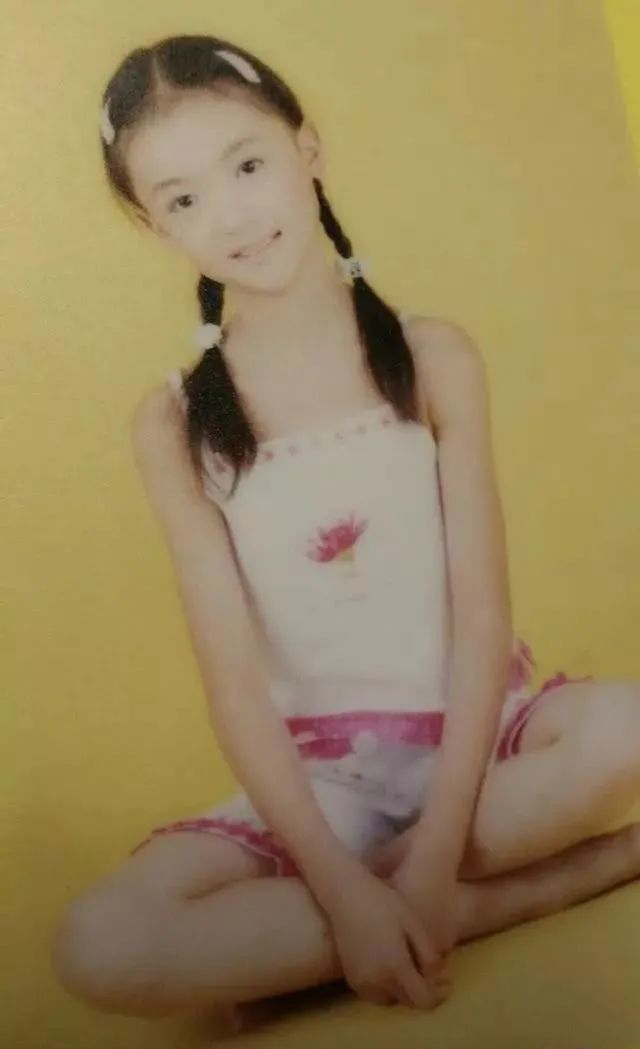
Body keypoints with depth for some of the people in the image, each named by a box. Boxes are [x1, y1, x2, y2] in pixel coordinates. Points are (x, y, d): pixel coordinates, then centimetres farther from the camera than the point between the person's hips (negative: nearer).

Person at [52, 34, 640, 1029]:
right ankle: (510, 893, -15)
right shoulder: (174, 421, -5)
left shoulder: (434, 357, -5)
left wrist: (434, 852, -18)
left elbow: (482, 613, -9)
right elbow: (235, 677, -9)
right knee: (99, 947, -24)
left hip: (470, 728, 1)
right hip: (319, 771, 0)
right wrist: (341, 887, -19)